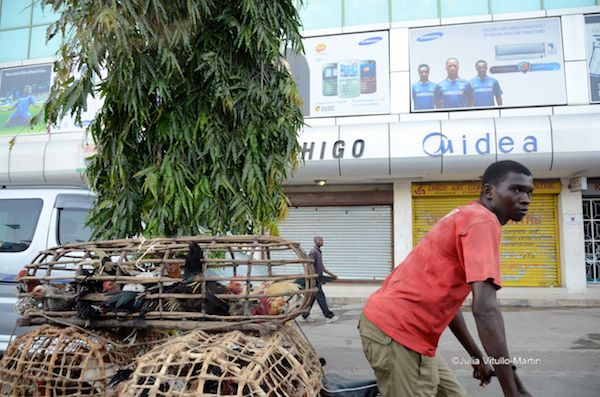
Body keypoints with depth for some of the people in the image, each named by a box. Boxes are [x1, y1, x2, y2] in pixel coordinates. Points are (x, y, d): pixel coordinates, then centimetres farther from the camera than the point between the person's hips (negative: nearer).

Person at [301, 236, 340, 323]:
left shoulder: (319, 252, 17)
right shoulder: (313, 252, -13)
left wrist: (331, 274, 24)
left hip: (318, 279, 9)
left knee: (312, 298, 12)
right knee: (321, 297, -6)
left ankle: (305, 316, 19)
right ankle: (329, 316, -4)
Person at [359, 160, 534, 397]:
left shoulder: (465, 218, 18)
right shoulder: (483, 221, -13)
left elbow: (445, 298, 22)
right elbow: (485, 308, -25)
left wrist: (476, 356, 25)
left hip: (393, 324, 10)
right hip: (397, 331, -10)